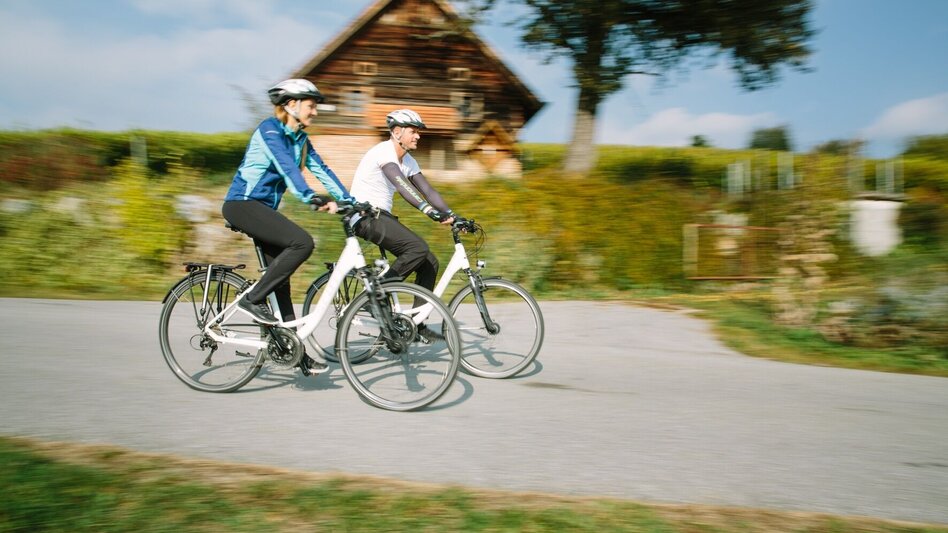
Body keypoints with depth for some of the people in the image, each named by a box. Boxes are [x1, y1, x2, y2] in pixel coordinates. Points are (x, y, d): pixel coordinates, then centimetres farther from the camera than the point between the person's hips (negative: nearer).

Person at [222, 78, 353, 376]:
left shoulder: (299, 138, 12)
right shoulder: (270, 128, -14)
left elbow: (321, 170, 7)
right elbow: (286, 166, -30)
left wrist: (351, 202, -3)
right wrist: (311, 199, -43)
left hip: (263, 207, 9)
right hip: (242, 204, -9)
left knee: (281, 279, 5)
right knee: (302, 242, -26)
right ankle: (252, 299, -14)